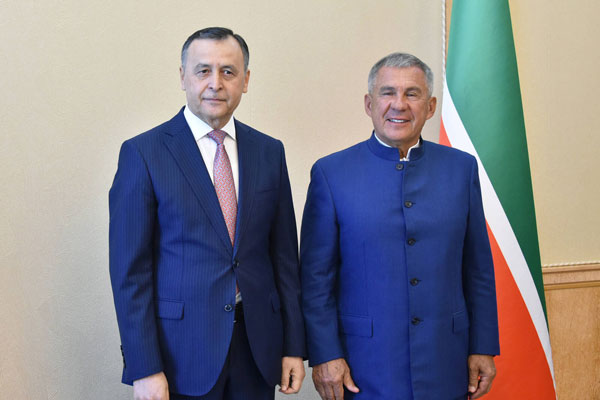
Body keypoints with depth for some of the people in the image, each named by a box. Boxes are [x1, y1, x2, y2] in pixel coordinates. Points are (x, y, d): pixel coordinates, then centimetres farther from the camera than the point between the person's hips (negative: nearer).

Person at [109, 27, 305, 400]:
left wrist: (294, 346, 5)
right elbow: (130, 269, -8)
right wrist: (144, 368, -12)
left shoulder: (269, 151, 5)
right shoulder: (143, 153, -6)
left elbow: (284, 254, 7)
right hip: (181, 354, -3)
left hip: (257, 348, 4)